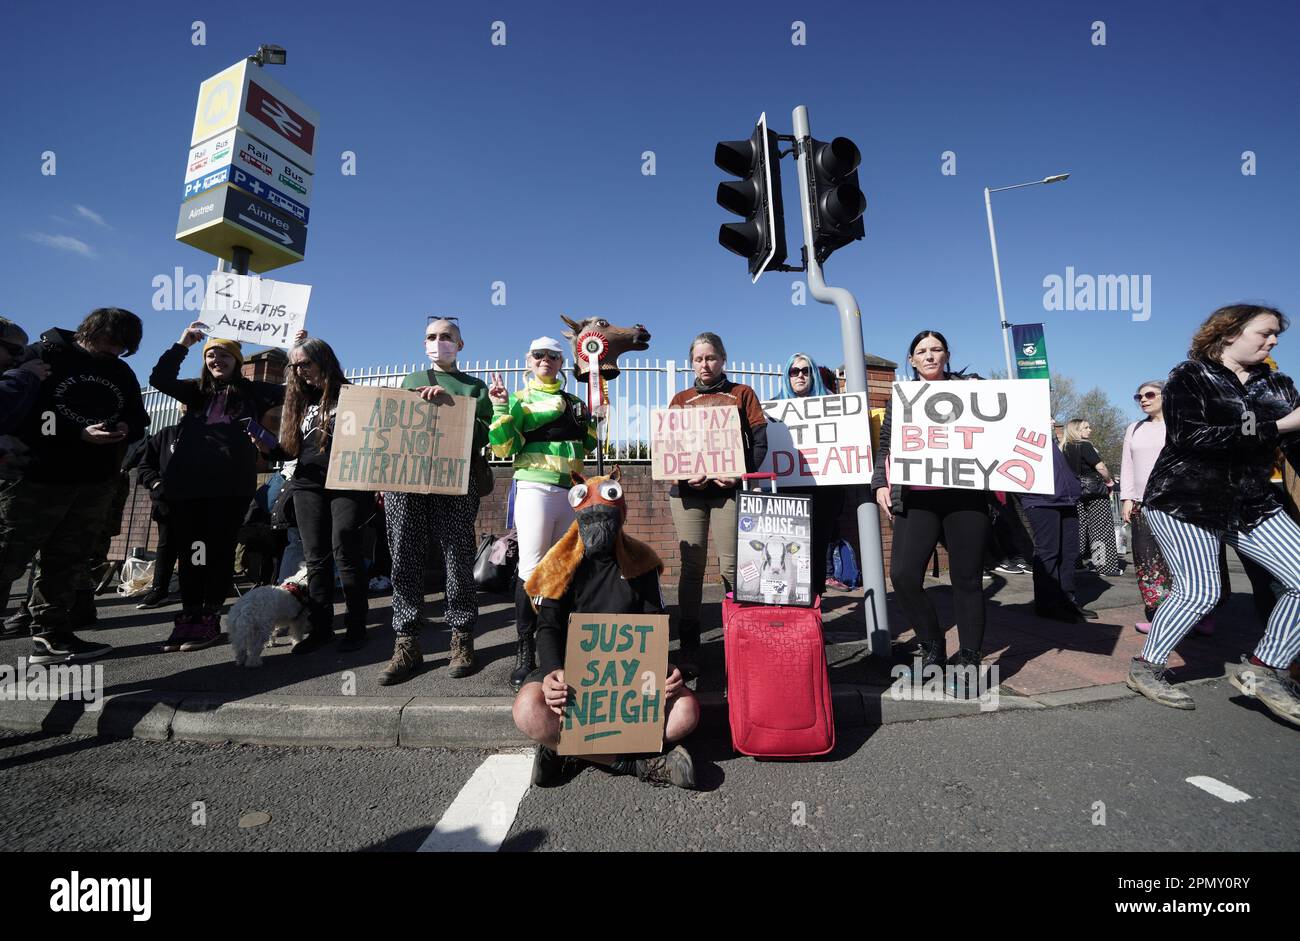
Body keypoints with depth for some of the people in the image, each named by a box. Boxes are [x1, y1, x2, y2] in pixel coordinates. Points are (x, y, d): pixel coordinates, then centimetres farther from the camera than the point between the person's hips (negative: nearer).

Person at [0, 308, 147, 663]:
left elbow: (138, 419, 16)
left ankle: (50, 635, 16)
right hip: (37, 478, -5)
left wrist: (126, 429, -7)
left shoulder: (122, 373, 13)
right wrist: (79, 434, -22)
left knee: (66, 560, 10)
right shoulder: (45, 355, -4)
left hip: (96, 484, 5)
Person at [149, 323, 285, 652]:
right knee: (187, 551, 8)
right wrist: (182, 344, 1)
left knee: (219, 551, 1)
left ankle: (210, 620, 10)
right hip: (185, 483, 4)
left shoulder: (251, 391, 8)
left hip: (229, 486, -4)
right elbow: (159, 379, 5)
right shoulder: (197, 390, 17)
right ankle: (188, 618, 18)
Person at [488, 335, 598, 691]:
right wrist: (500, 409, -14)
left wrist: (592, 418, 14)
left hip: (572, 490, 5)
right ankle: (525, 651, 5)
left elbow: (587, 446, 26)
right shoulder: (519, 399, 5)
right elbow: (502, 448, -5)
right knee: (531, 568, -6)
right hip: (536, 488, -5)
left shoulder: (574, 402, 18)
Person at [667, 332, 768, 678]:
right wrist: (685, 476, -10)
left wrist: (739, 474, -13)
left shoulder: (741, 394, 11)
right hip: (688, 490, 2)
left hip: (729, 489, -1)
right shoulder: (680, 399, 15)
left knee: (732, 567, -3)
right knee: (691, 568, 2)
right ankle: (688, 648, 8)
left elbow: (759, 441, 3)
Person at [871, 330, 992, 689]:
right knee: (903, 574, -8)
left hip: (964, 495, -1)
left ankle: (969, 658, 18)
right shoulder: (900, 399, 16)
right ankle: (932, 648, 14)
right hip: (916, 498, 1)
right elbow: (885, 447, 16)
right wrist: (880, 484, 4)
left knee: (966, 577, 2)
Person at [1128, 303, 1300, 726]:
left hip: (1252, 504, 7)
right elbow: (1189, 437, -20)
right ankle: (1145, 669, 8)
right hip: (1184, 501, -6)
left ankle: (1263, 670, 12)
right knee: (1199, 592, -9)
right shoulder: (1189, 378, -5)